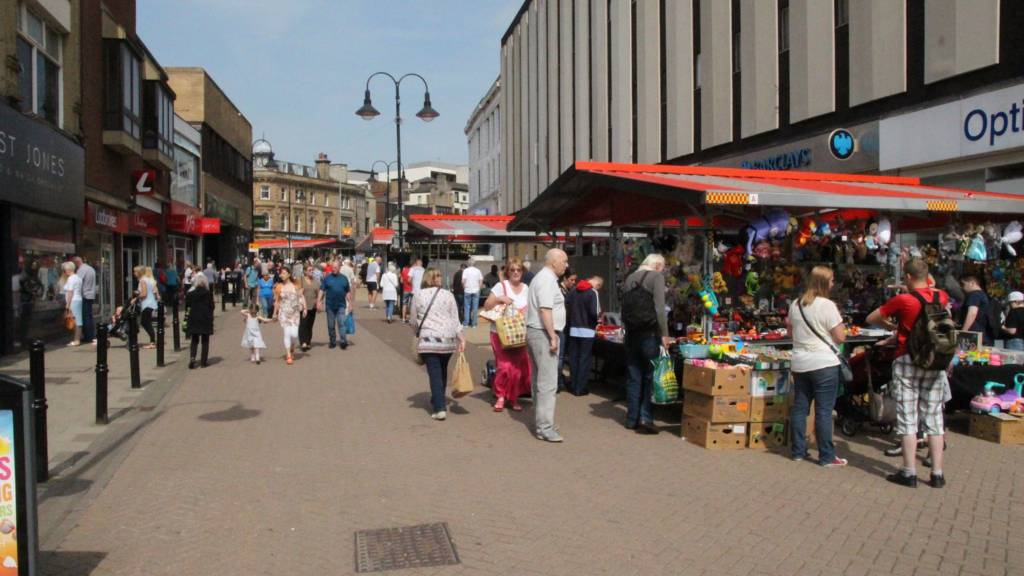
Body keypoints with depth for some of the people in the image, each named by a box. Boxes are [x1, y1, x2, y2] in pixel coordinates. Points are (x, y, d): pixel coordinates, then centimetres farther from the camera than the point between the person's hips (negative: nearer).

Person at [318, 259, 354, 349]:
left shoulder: (344, 278, 7)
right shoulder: (327, 278, 3)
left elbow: (348, 292, 10)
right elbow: (322, 290, 0)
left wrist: (350, 303, 7)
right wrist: (319, 301, -9)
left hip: (341, 305, -1)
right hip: (330, 305, 1)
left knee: (341, 323, -10)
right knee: (331, 325, 7)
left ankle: (343, 341, -14)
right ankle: (332, 342, 18)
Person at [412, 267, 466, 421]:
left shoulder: (418, 295, 4)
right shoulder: (448, 295, 6)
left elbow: (414, 321, 9)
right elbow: (455, 319, 3)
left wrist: (420, 332, 27)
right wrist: (461, 338, 4)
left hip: (428, 339, -2)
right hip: (448, 339, 3)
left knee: (435, 373, -3)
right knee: (442, 371, 18)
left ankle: (439, 408, -11)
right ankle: (437, 401, 33)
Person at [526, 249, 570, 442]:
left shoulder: (540, 278, 18)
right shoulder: (547, 280, -15)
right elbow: (545, 310, -23)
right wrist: (553, 337, -22)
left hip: (534, 332, 11)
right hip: (543, 333, -11)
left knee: (539, 380, 15)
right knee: (548, 383, -11)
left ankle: (540, 421, 23)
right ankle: (544, 428, -11)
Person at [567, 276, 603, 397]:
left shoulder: (575, 291, 8)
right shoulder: (593, 292, -11)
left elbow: (568, 308, 9)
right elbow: (595, 312, -17)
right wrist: (598, 318, 2)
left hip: (573, 329, 6)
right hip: (587, 330, -6)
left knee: (573, 359, 11)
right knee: (584, 360, 2)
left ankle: (573, 386, 16)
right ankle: (580, 389, 3)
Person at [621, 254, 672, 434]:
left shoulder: (629, 278, 12)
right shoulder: (656, 277, -7)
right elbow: (659, 307, -16)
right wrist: (664, 334, -14)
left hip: (631, 333, 6)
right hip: (649, 334, -6)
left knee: (633, 378, 11)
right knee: (651, 377, 2)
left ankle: (632, 419, 16)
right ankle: (645, 417, -4)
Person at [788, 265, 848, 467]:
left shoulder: (795, 304, 8)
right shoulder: (827, 305, -13)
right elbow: (841, 337, -10)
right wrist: (839, 319, 6)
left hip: (800, 364, 6)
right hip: (824, 364, -6)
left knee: (799, 407, 11)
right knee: (824, 411, -2)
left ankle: (798, 451, 18)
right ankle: (827, 456, 4)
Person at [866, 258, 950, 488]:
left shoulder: (902, 300, -12)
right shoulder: (942, 297, 1)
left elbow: (871, 319, -2)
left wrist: (891, 326, 13)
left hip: (908, 362, -4)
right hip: (935, 363, 4)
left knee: (908, 418, 1)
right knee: (934, 418, 8)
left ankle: (909, 473, 4)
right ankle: (937, 473, 12)